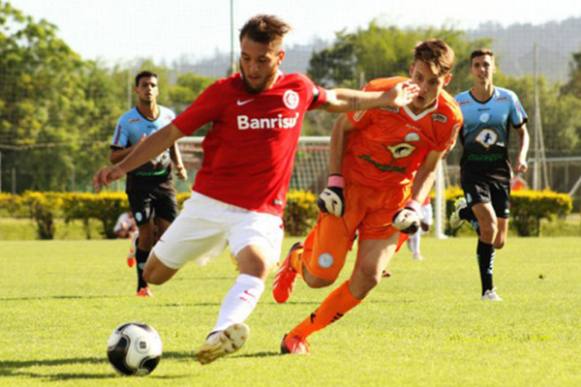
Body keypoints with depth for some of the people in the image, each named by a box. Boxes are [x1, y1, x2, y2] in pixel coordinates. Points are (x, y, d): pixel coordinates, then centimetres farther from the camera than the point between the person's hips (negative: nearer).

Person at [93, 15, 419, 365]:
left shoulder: (298, 89, 1)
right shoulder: (224, 92, -7)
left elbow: (336, 100, 25)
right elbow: (172, 132, -4)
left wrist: (386, 99, 27)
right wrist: (124, 166, -14)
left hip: (261, 212, -1)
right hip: (208, 203, 1)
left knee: (256, 264, -34)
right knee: (154, 275, 10)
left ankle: (221, 334, -57)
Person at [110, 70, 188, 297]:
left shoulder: (168, 116, 3)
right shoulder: (126, 121, -7)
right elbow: (114, 157, -5)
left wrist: (179, 165, 5)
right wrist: (135, 149, -22)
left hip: (163, 179, 4)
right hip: (139, 182, -3)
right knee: (146, 232, -8)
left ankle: (138, 248, 28)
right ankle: (142, 285, 6)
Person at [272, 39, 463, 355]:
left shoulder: (449, 118, -11)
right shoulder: (379, 94, -20)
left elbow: (429, 167, 4)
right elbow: (341, 127, -3)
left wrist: (414, 206, -10)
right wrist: (334, 182, -9)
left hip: (393, 197, 3)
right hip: (350, 187, -3)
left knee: (368, 275, -12)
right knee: (320, 277, -9)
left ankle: (299, 335, 5)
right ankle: (298, 258, 31)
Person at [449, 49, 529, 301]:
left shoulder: (508, 99, 1)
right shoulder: (459, 103, -2)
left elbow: (523, 131, 12)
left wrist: (521, 157, -6)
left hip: (500, 172, 3)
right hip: (473, 171, -3)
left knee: (498, 241, 4)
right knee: (489, 226, -25)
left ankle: (466, 212, 34)